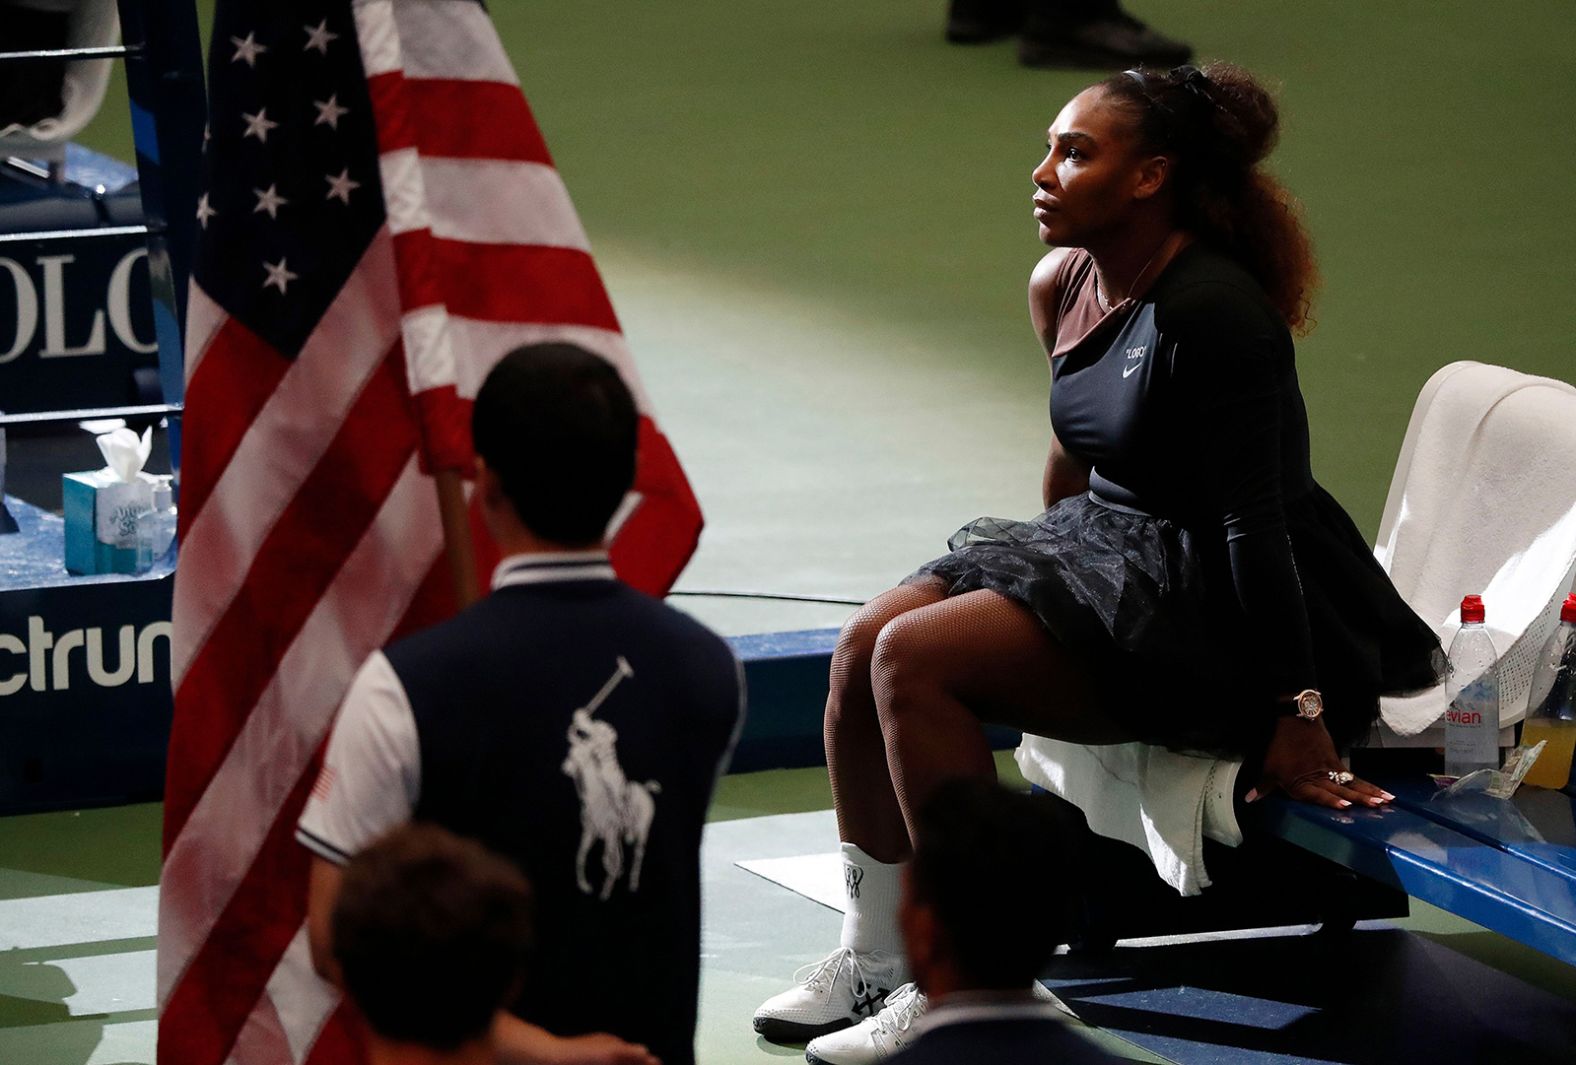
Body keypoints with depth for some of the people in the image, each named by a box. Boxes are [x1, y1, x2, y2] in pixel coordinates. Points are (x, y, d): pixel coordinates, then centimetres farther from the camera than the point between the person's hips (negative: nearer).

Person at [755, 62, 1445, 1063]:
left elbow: (1255, 517, -23)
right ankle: (875, 958, 4)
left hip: (1209, 603, -9)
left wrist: (1297, 711, -22)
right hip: (1104, 542, 9)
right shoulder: (1064, 286, 5)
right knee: (866, 643, -6)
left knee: (916, 659, -23)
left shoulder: (1212, 309, -23)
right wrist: (1048, 582, 34)